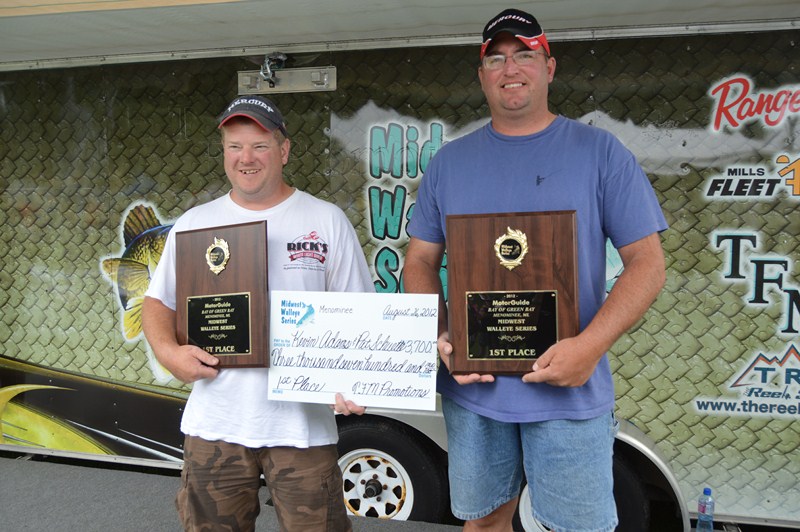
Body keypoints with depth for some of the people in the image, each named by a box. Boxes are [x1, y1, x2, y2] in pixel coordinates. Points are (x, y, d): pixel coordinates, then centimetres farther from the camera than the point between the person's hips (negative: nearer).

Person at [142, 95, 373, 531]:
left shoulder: (327, 221, 2)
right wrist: (169, 352, -8)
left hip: (303, 424, -2)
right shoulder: (194, 224, 9)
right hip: (214, 422, 3)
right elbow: (158, 303, 13)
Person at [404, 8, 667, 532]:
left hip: (570, 394, -2)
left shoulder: (600, 152, -1)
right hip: (472, 388, 3)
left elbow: (647, 262, -4)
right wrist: (439, 339, -7)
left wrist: (590, 346, -18)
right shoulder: (449, 161, 8)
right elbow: (421, 261, 10)